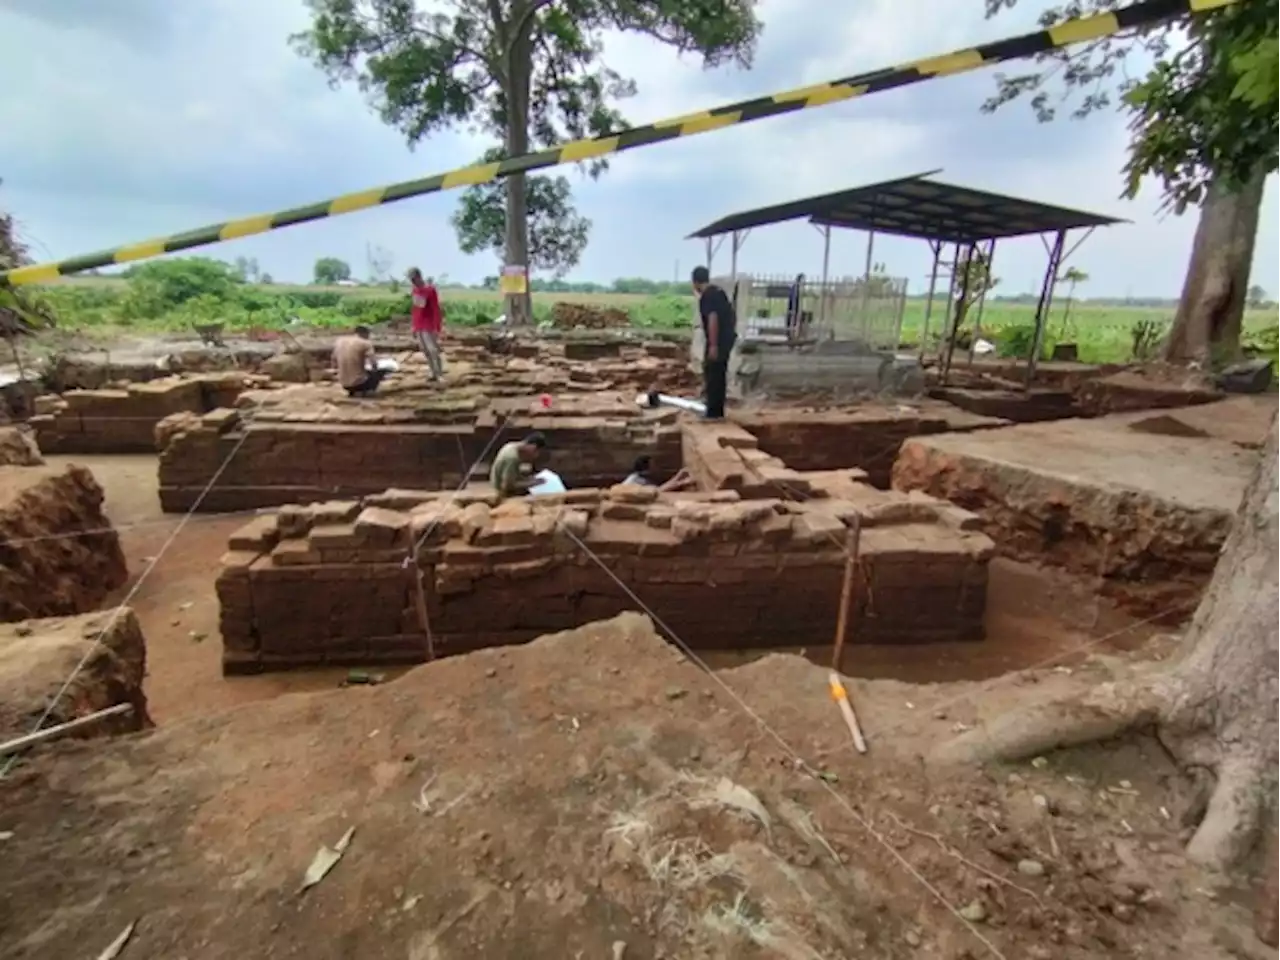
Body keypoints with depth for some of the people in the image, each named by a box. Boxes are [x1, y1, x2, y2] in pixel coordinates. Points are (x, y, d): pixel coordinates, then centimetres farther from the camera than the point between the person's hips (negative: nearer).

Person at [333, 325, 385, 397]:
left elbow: (334, 364, 11)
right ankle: (364, 391, 2)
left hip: (344, 385, 6)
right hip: (359, 383, -6)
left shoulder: (338, 341, 6)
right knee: (382, 370, 18)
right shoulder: (365, 344, -10)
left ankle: (352, 391, 15)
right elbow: (374, 364, -15)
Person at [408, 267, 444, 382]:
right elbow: (415, 309, 15)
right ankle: (434, 374, 17)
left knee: (433, 351, -9)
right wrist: (414, 326, 15)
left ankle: (440, 375, -4)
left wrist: (436, 328, -19)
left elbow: (436, 310, -16)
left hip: (429, 327, -8)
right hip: (419, 327, 8)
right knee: (425, 351, 9)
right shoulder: (415, 289, 9)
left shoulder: (430, 290, -14)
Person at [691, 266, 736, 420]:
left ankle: (714, 413, -2)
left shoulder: (706, 296, -14)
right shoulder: (718, 291, 16)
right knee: (720, 374, 14)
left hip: (718, 341, -9)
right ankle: (718, 411, 21)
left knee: (712, 375, -4)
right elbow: (732, 314, 22)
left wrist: (713, 345, -25)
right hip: (727, 338, 9)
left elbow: (713, 320, -24)